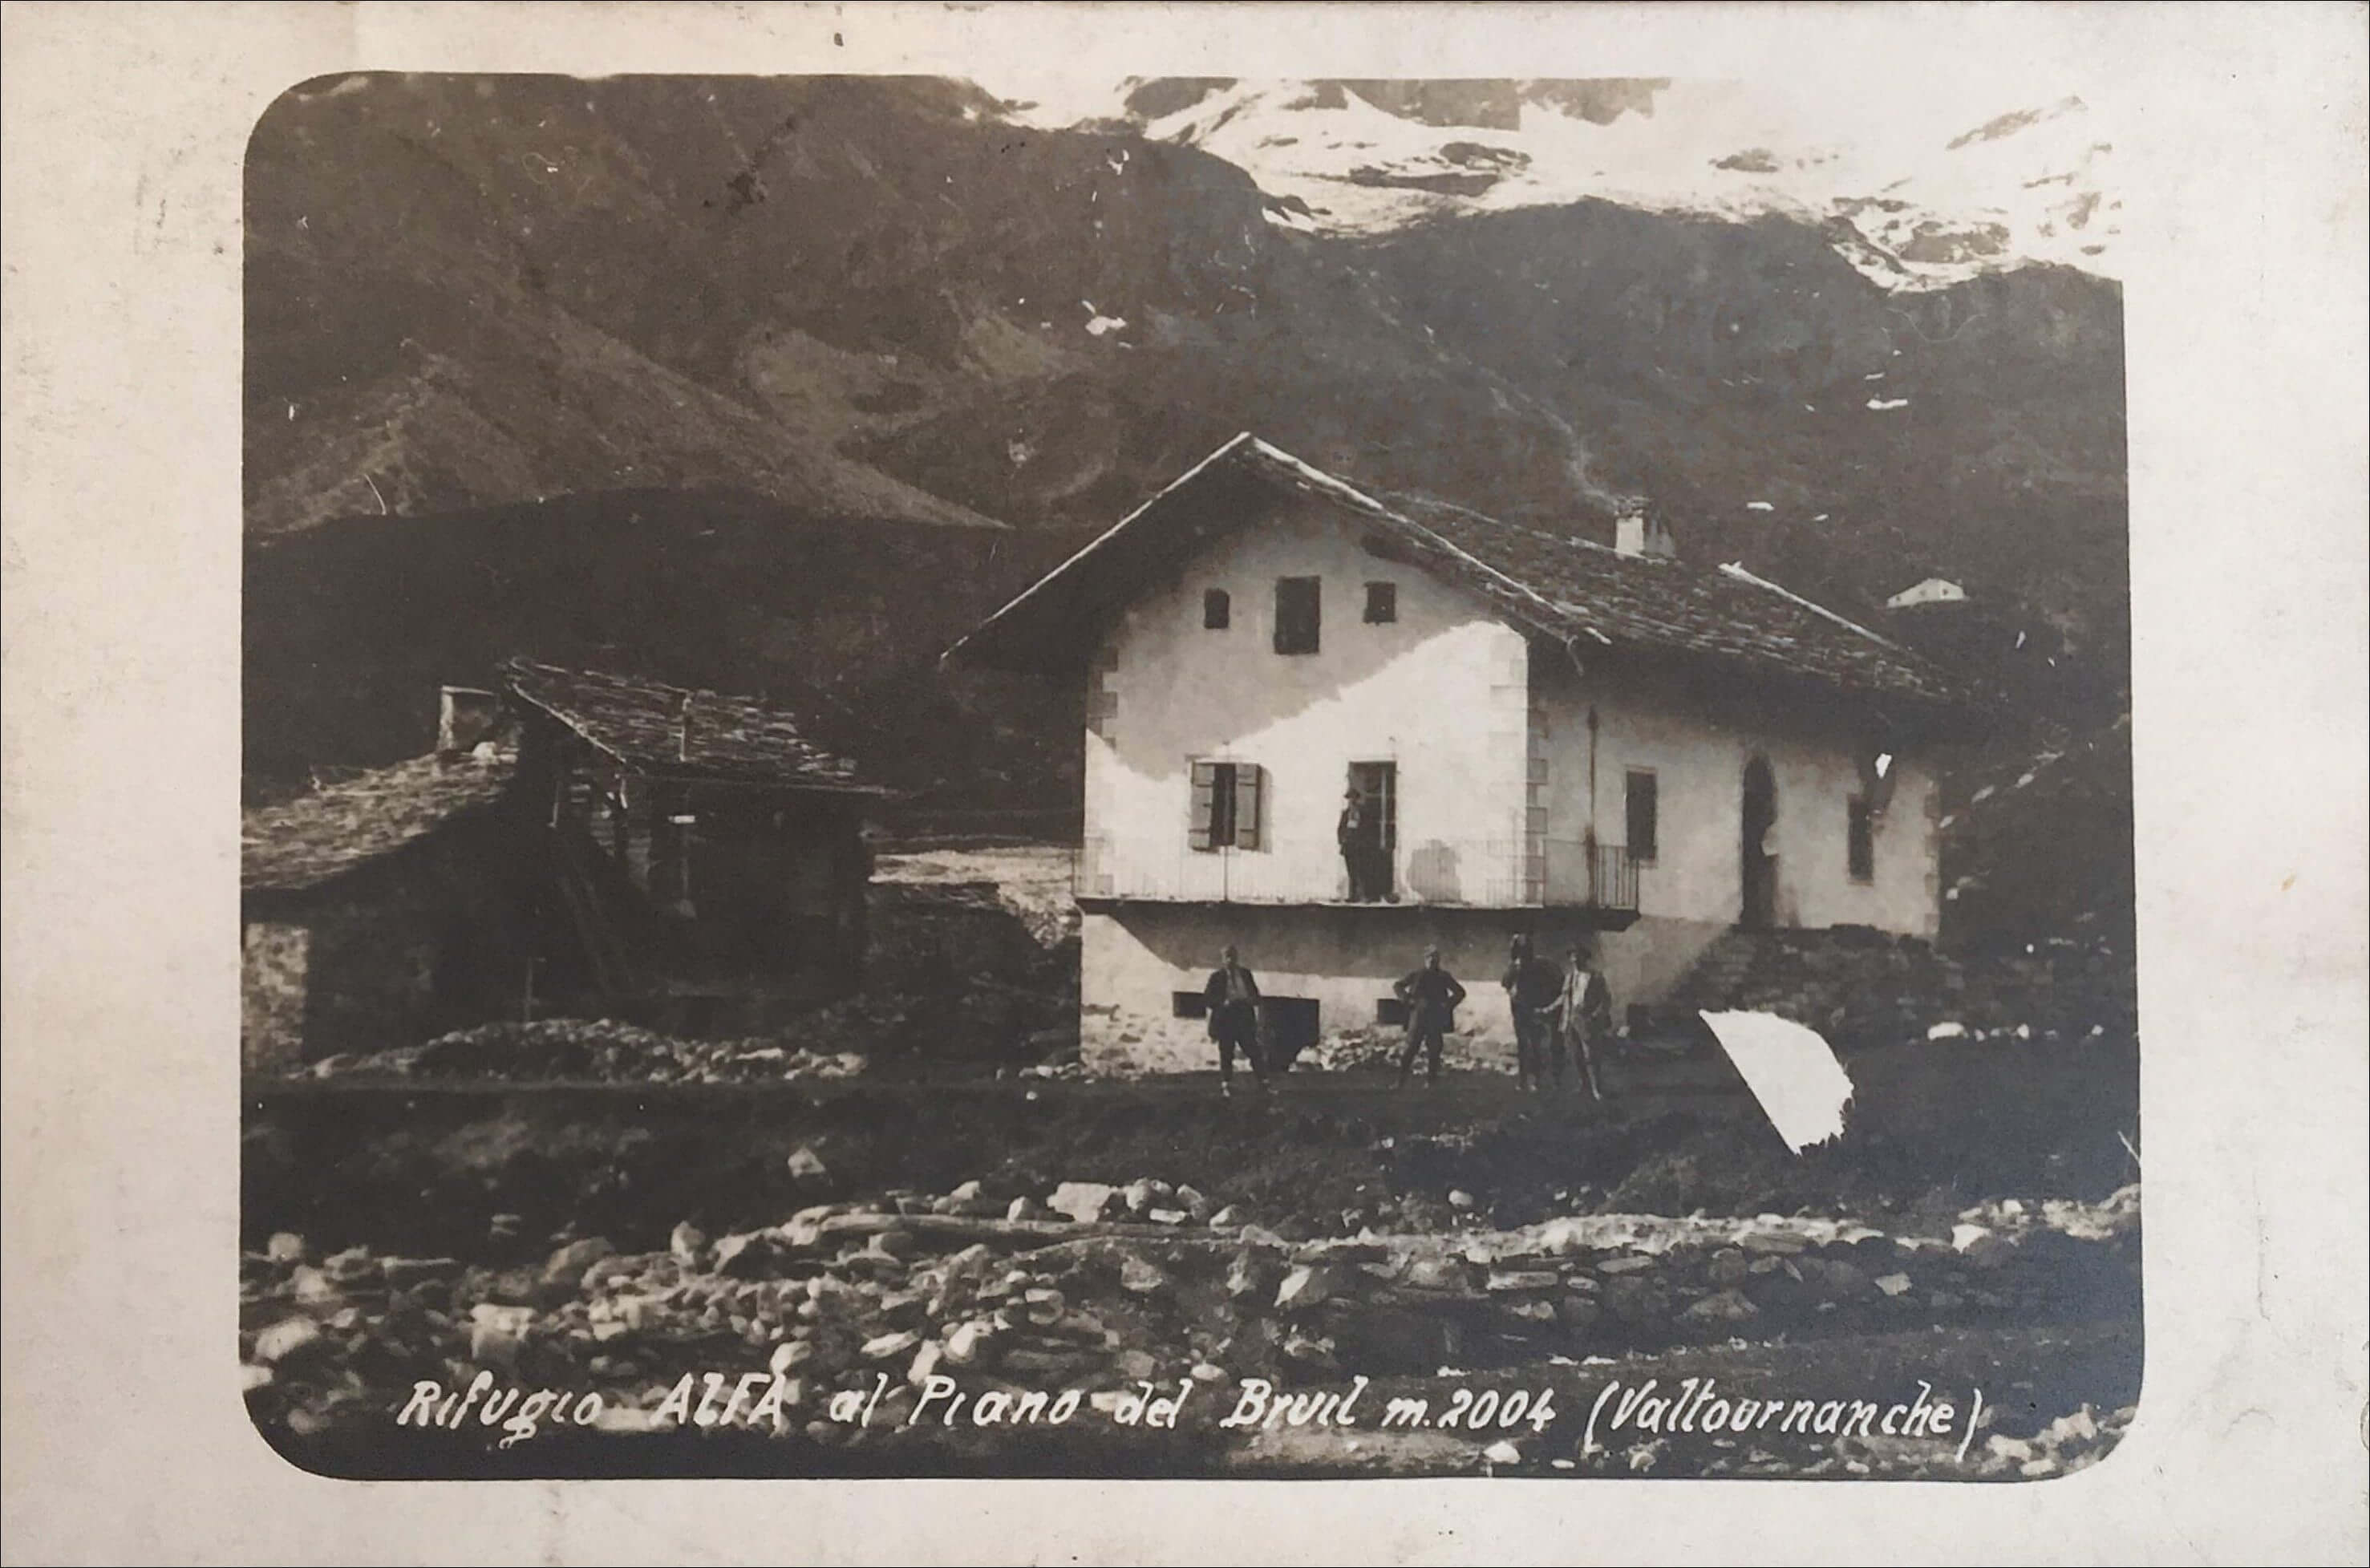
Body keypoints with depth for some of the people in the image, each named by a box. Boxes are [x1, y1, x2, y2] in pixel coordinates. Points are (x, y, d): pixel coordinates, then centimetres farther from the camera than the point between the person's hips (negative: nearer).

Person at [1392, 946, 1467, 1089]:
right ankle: (1401, 1080, 1)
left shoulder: (1444, 977, 5)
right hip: (1418, 1016, -1)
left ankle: (1432, 1079, 13)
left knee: (1434, 1049, 2)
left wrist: (1448, 1004, 1)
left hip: (1436, 1019, 1)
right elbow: (1398, 986, 11)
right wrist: (1407, 1000, -2)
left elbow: (1460, 992, 14)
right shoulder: (1417, 975, 2)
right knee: (1411, 1047, -3)